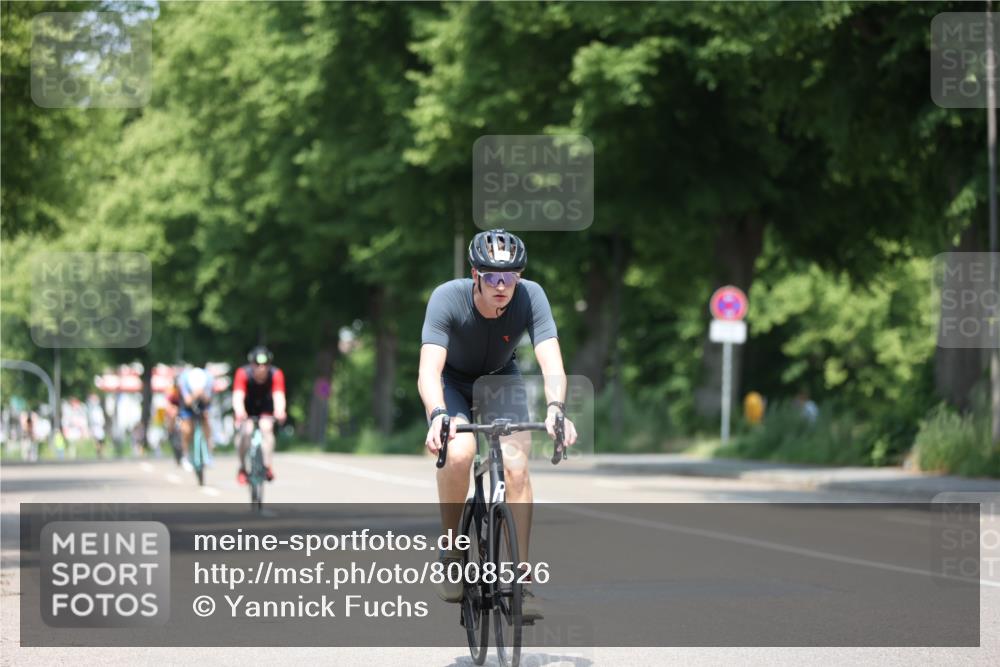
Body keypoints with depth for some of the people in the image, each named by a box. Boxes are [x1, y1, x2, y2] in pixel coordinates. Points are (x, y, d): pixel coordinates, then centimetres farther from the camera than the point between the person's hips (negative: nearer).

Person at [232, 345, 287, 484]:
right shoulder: (243, 374, -32)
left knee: (266, 427, -26)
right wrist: (239, 411, -64)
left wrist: (279, 411, -62)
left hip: (265, 406, 1)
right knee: (246, 431, -22)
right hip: (247, 408, -1)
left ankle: (268, 466, -21)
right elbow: (238, 396, -43)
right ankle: (242, 469, -5)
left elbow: (278, 395, -41)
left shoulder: (276, 374, -29)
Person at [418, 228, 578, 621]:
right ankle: (450, 552, -7)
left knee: (515, 464, -21)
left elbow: (551, 362, -36)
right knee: (458, 454, -30)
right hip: (452, 382, -1)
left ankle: (521, 578, -13)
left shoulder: (530, 297, -28)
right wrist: (437, 416, -60)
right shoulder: (448, 298, -32)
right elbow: (428, 370, -42)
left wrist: (555, 408, -56)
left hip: (501, 380, 2)